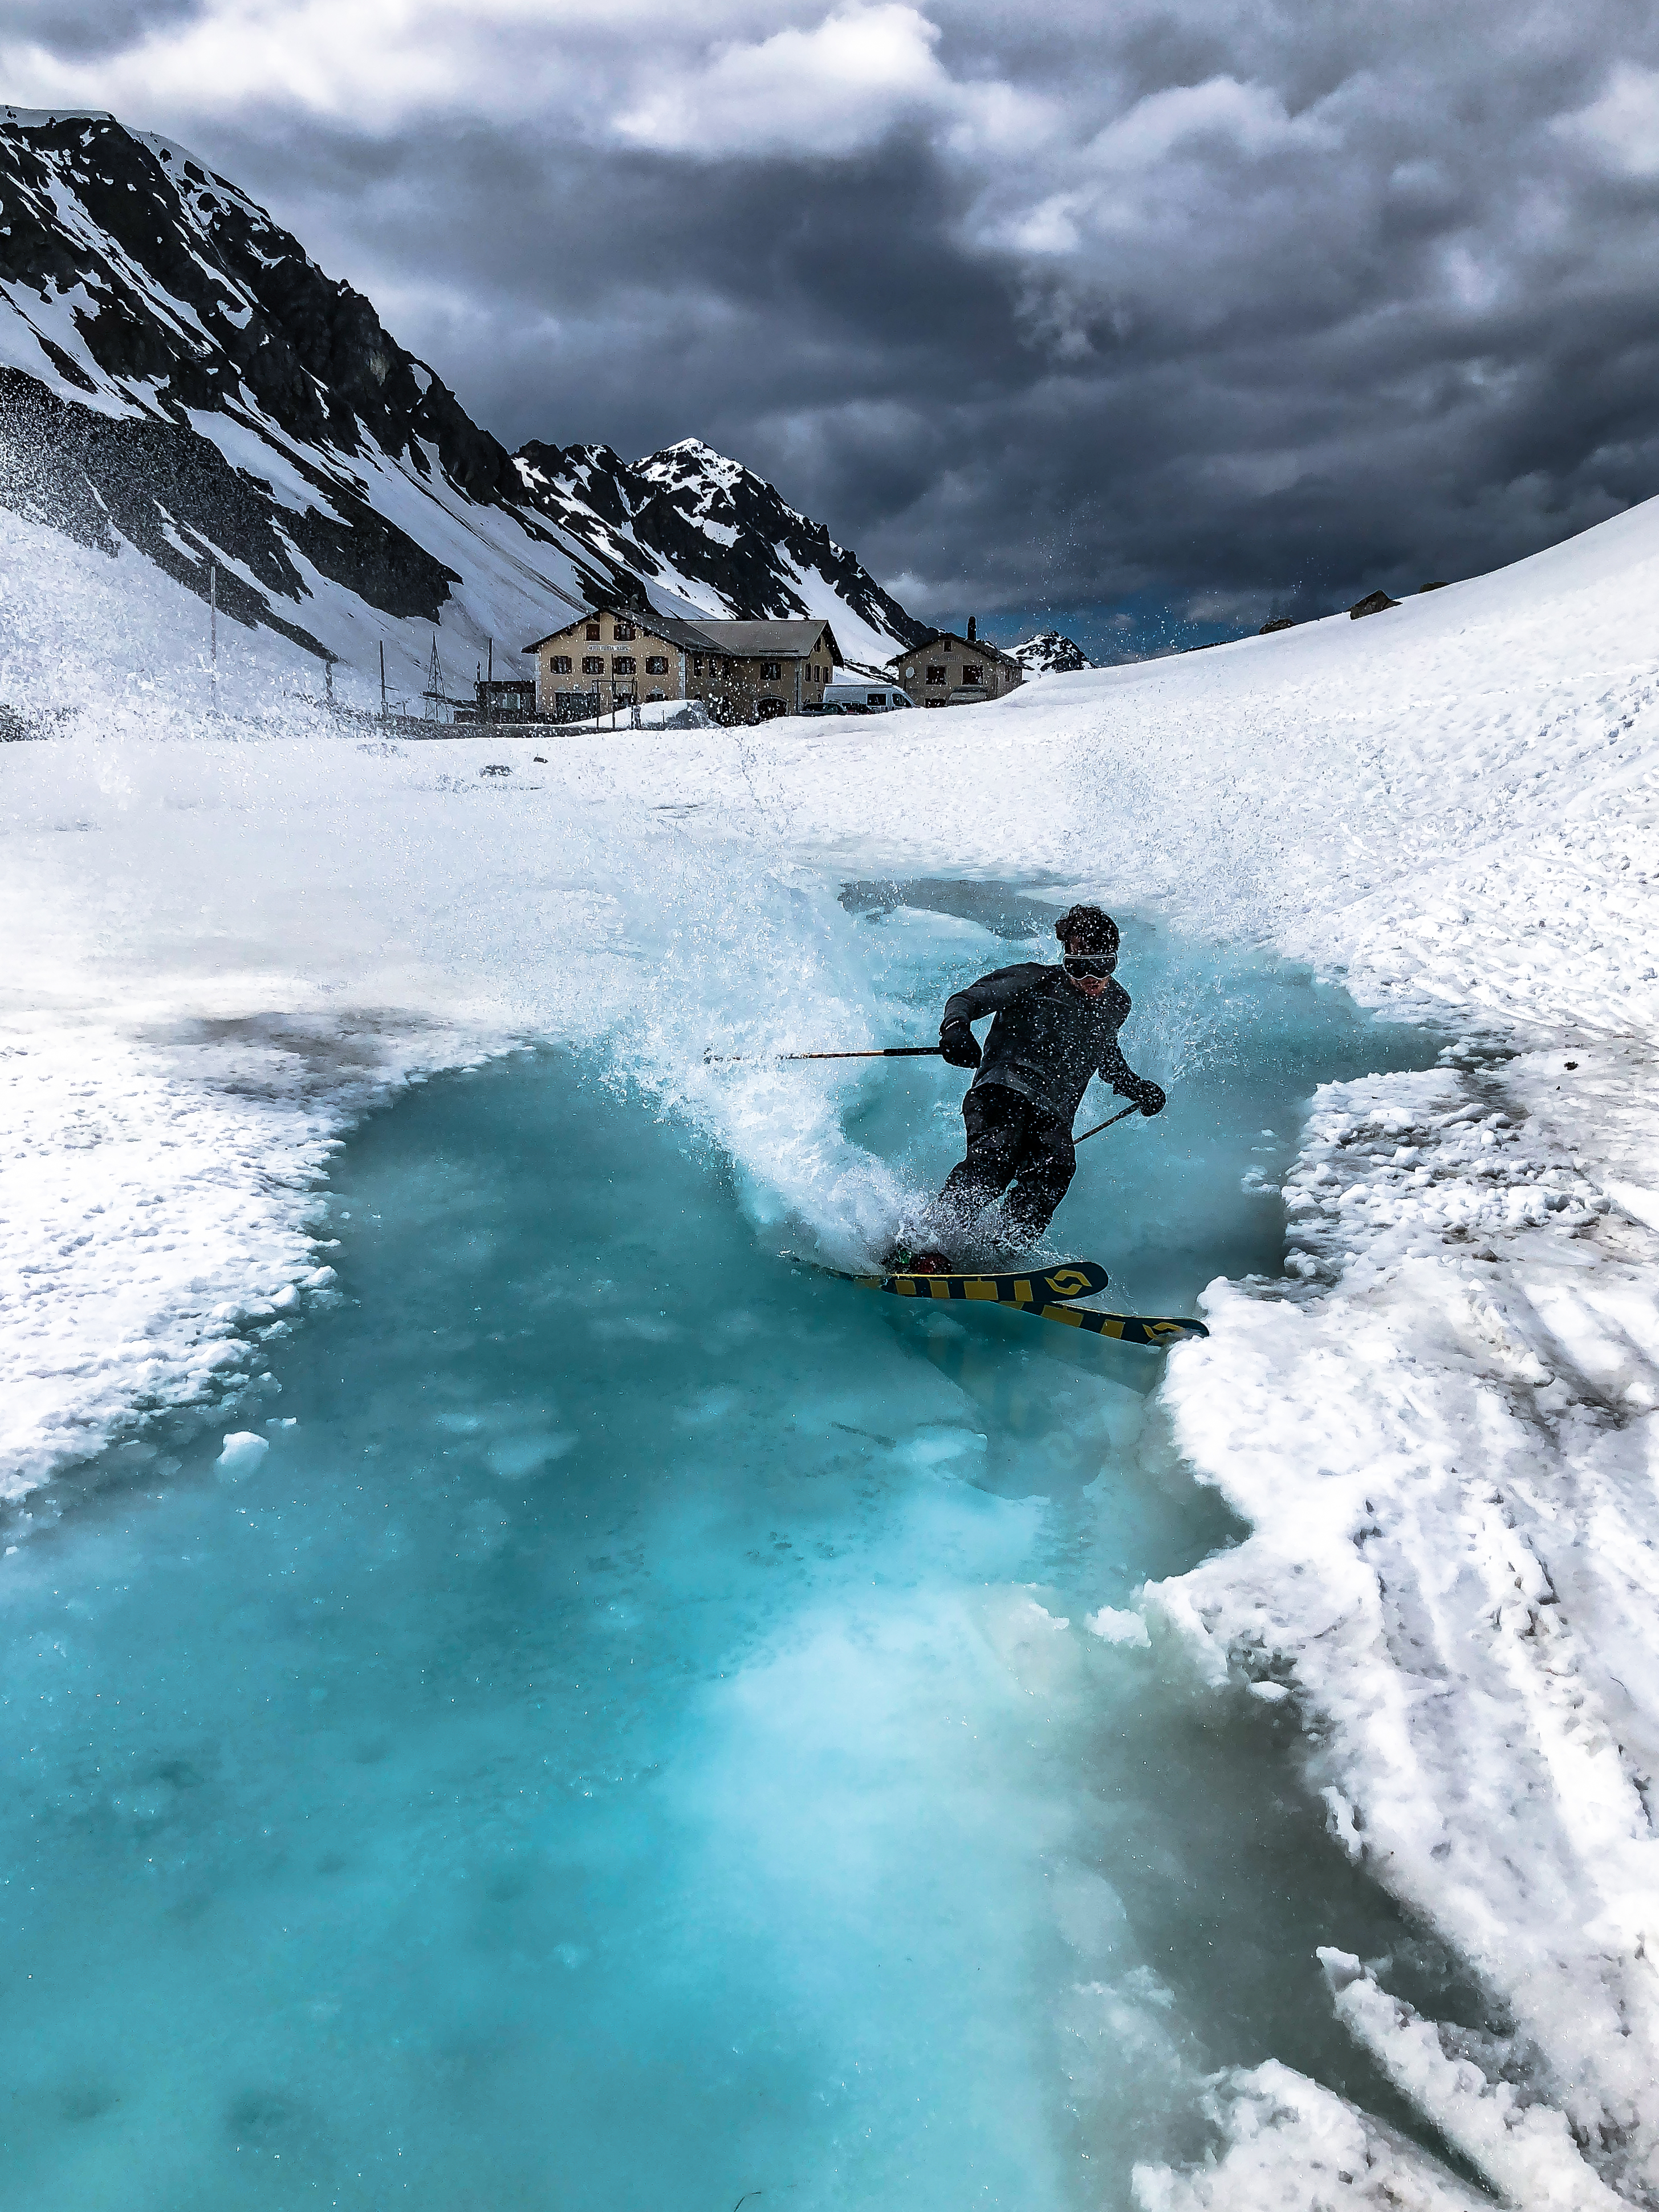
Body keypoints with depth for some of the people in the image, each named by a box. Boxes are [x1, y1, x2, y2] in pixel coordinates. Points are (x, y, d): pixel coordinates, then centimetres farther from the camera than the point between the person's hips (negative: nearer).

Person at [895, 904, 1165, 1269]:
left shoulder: (1117, 1004, 20)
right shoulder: (1035, 981, 2)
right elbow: (969, 998, -4)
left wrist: (1134, 1087, 33)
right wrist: (956, 1026, -25)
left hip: (1053, 1113, 5)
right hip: (1003, 1089, -4)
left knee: (1056, 1166, -29)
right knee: (997, 1156, -33)